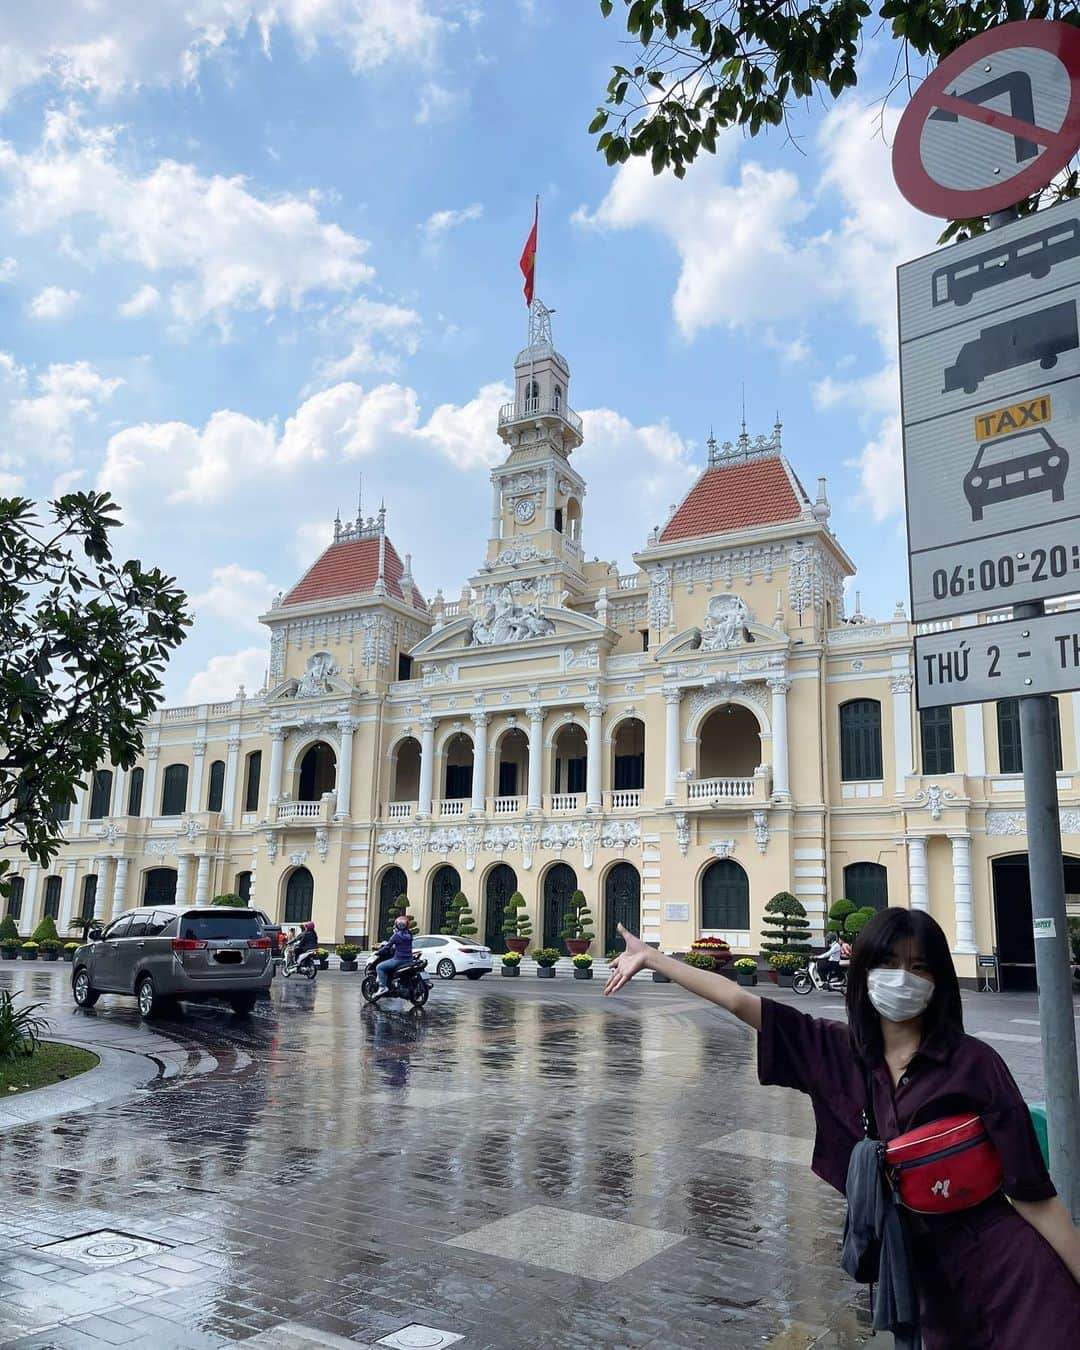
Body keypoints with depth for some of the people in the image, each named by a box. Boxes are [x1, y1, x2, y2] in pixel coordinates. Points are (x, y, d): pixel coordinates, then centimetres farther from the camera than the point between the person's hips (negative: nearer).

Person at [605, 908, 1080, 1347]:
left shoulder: (973, 1063, -15)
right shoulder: (836, 1051, -4)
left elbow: (1032, 1191, -11)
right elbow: (739, 1001, 0)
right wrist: (651, 958, 5)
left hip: (1009, 1269, -4)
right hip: (928, 1274, 4)